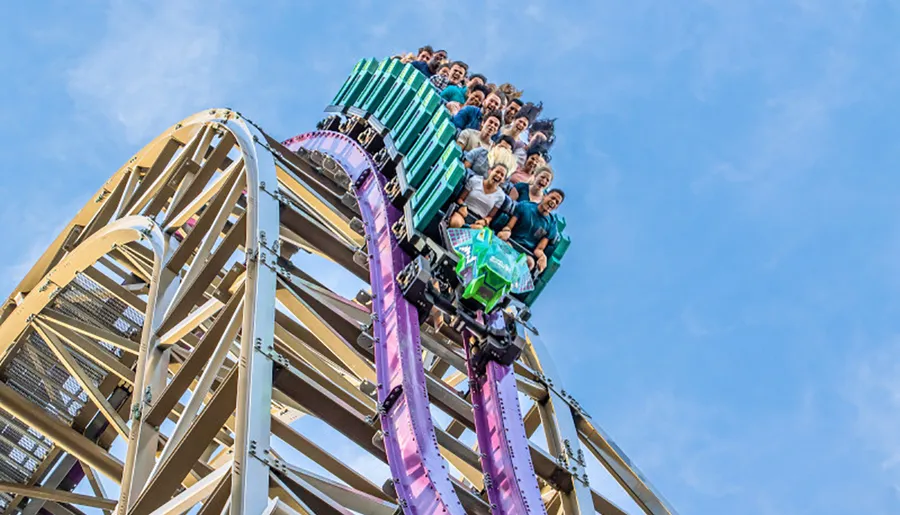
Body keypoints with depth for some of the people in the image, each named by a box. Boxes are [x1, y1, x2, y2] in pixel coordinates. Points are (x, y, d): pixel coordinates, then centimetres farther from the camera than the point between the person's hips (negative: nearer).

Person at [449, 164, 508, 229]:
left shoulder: (500, 195, 6)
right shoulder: (475, 180, 5)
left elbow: (490, 216, 12)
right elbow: (461, 198, 10)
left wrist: (484, 221, -11)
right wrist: (462, 206, -13)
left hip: (477, 221, 1)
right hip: (464, 212, 0)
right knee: (456, 223, -39)